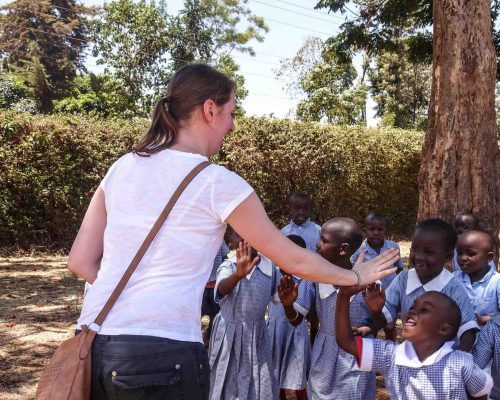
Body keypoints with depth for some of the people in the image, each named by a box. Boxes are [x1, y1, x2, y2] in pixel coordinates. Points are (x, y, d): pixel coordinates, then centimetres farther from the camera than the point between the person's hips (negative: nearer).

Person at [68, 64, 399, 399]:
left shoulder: (122, 168, 8)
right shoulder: (217, 183, -7)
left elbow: (81, 261, 10)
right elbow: (293, 260, 3)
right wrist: (355, 276, 18)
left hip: (94, 345, 6)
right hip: (162, 353, -6)